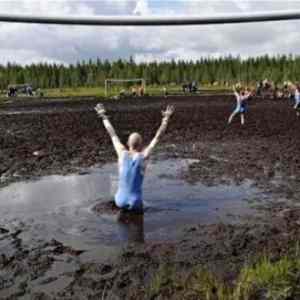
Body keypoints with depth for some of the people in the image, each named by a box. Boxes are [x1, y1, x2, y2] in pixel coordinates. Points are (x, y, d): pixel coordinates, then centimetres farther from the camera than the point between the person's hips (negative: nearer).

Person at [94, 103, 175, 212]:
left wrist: (104, 116, 16)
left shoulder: (122, 153, -6)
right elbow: (157, 137, -8)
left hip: (120, 200, 3)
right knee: (138, 209, 32)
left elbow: (113, 135, 5)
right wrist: (166, 118, -1)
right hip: (134, 202, -3)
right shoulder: (143, 156, -13)